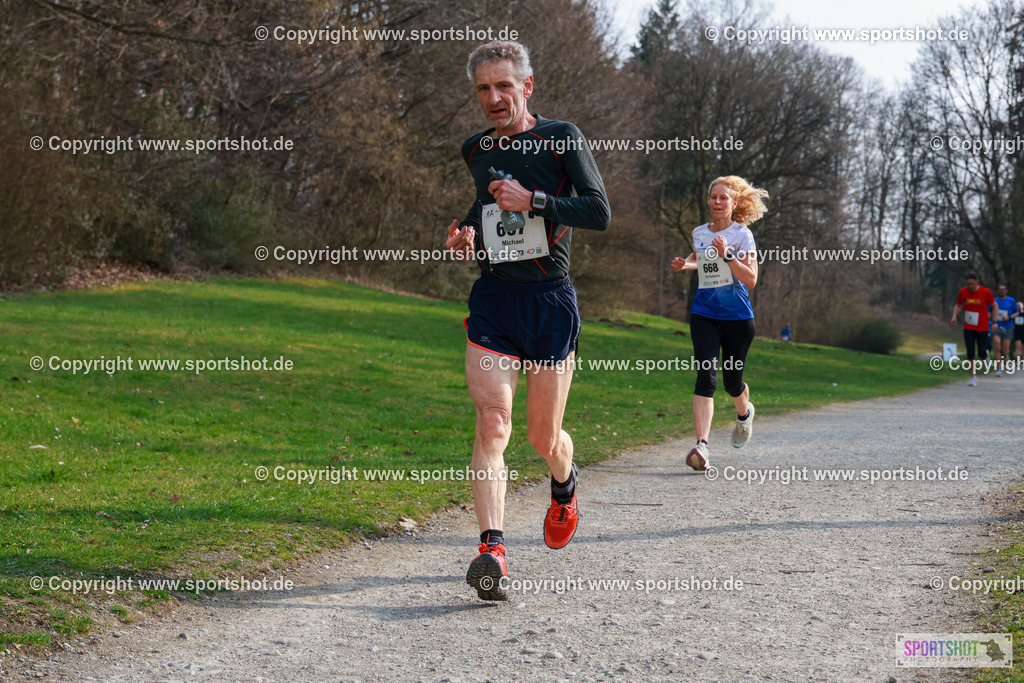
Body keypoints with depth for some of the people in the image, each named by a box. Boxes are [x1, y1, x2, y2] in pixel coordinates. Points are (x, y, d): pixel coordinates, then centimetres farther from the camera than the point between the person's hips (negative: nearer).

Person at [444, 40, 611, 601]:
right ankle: (492, 551, -24)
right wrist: (467, 234, 8)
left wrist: (532, 201, -19)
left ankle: (563, 486, 43)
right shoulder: (475, 151, 11)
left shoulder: (561, 138, -3)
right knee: (492, 423, -16)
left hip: (550, 300, -3)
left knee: (543, 437, 6)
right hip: (492, 301, 3)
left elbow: (599, 212, -11)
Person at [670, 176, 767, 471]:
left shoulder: (742, 234, -7)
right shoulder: (699, 233, 8)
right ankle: (701, 445, -25)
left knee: (732, 381, 9)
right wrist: (684, 264, 10)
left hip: (737, 316, -2)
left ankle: (744, 412, 46)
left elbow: (751, 279, -14)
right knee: (706, 376, -15)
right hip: (704, 314, 2)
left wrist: (727, 254, -24)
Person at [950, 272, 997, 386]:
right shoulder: (963, 292, -3)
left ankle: (985, 355, 38)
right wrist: (954, 316, -7)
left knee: (982, 355, 0)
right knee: (970, 353, -7)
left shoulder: (986, 292, -9)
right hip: (968, 328, 1)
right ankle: (973, 377, 4)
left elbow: (994, 306, 3)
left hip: (982, 328, -1)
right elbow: (958, 305, 11)